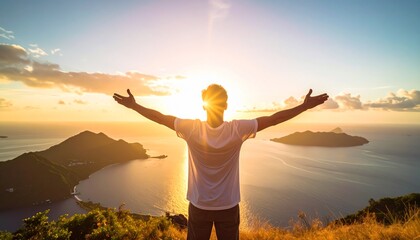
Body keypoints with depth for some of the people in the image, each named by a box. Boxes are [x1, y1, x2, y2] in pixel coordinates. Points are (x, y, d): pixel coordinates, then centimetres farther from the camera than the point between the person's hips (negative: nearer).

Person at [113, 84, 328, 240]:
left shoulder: (191, 129, -19)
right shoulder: (238, 130, -20)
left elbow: (160, 117, -7)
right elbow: (274, 119, -13)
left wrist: (134, 105, 8)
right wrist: (306, 106, -2)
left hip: (199, 207, 0)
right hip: (228, 207, 1)